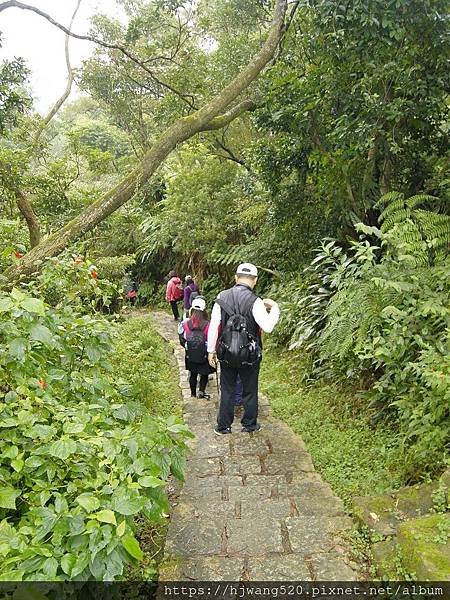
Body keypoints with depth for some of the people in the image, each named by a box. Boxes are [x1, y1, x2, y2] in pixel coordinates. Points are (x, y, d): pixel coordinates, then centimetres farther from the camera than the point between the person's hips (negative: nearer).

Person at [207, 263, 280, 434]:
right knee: (250, 391, 15)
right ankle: (249, 424, 29)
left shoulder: (222, 297, -5)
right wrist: (274, 308, -6)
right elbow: (268, 326, -23)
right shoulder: (254, 301, -16)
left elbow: (213, 326, -3)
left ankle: (223, 426, 24)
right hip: (250, 356, -2)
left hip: (226, 354, 3)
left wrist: (211, 350, 5)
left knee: (227, 391, 15)